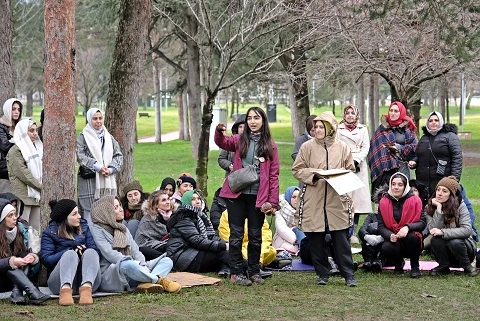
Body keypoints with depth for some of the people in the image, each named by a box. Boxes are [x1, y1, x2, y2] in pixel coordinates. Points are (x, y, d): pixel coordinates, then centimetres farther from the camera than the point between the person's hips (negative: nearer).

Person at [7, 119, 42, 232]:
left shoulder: (37, 148, 18)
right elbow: (23, 174, -13)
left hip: (37, 195, 7)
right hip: (23, 196, -7)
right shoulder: (15, 151, -7)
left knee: (36, 230, 6)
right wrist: (41, 186, -11)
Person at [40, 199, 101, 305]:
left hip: (87, 279, 3)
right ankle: (65, 289, -56)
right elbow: (46, 260, -6)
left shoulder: (83, 227, 18)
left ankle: (86, 288, -53)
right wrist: (70, 251, -17)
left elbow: (95, 250, 6)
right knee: (71, 254, -29)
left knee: (90, 253, -25)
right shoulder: (49, 233, 8)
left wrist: (84, 251, -16)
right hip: (61, 281, -3)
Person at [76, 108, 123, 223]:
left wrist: (110, 169, -8)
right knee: (89, 211, -8)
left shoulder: (108, 137, 17)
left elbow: (118, 155, 11)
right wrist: (97, 167, -18)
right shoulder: (83, 137, 3)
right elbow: (80, 155, -9)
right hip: (89, 180, -4)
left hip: (108, 180, 4)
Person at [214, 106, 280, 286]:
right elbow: (222, 142, -14)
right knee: (236, 234, 1)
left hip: (258, 197, 0)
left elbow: (274, 175, 2)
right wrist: (219, 131, -37)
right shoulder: (239, 140, 6)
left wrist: (273, 201, -4)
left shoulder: (270, 146, 3)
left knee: (255, 236, 8)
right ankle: (236, 273, 6)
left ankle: (254, 271, 18)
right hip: (237, 194, 0)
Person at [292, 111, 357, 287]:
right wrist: (313, 174, -12)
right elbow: (297, 170, 4)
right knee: (316, 240, 4)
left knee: (341, 239, -1)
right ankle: (322, 274, 17)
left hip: (337, 201, 0)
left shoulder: (342, 147, 7)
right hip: (313, 201, 0)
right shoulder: (307, 147, 4)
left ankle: (348, 275, 6)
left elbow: (351, 170, 12)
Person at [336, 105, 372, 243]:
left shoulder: (362, 129, 13)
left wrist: (357, 160, -8)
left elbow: (366, 147, 7)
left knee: (358, 198, -3)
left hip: (358, 166, 1)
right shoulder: (339, 129, 10)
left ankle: (353, 233, 0)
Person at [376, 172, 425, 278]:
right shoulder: (383, 202, 0)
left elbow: (422, 223, -10)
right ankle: (398, 263, 8)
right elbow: (381, 226, -3)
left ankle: (415, 266, -6)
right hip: (393, 239, 1)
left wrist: (408, 227, -30)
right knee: (386, 248, -32)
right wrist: (390, 236, -25)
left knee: (412, 236, -36)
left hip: (410, 240, -1)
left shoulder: (415, 201, -4)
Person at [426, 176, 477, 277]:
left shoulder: (460, 206, -14)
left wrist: (443, 232, -35)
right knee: (436, 240, -29)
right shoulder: (430, 208, -7)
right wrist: (439, 208, -26)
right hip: (445, 252, 2)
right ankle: (443, 266, -5)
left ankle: (467, 266, -7)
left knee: (454, 242, -34)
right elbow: (433, 230, -22)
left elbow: (467, 230, -26)